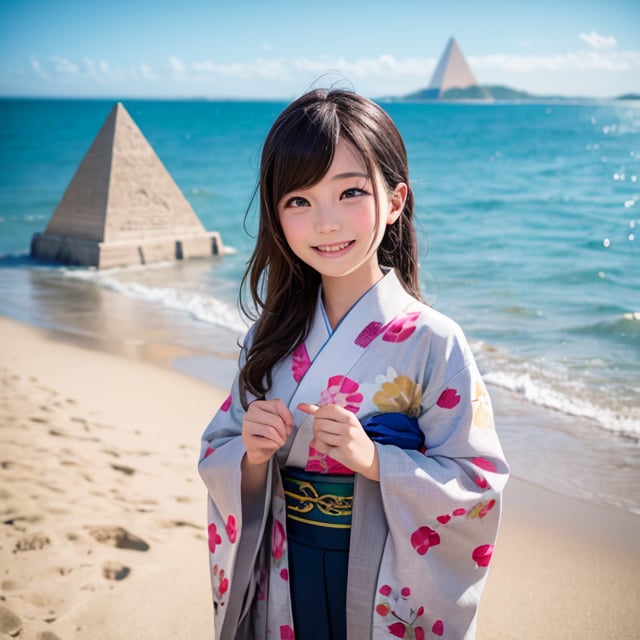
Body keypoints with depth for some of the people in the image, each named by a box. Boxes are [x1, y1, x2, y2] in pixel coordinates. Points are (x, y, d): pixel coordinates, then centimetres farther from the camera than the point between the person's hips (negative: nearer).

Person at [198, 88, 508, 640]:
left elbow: (477, 483, -15)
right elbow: (219, 462, 2)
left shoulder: (431, 341, -18)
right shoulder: (272, 335, -4)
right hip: (282, 582, 4)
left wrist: (374, 459, -28)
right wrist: (252, 456, -19)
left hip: (385, 590, -3)